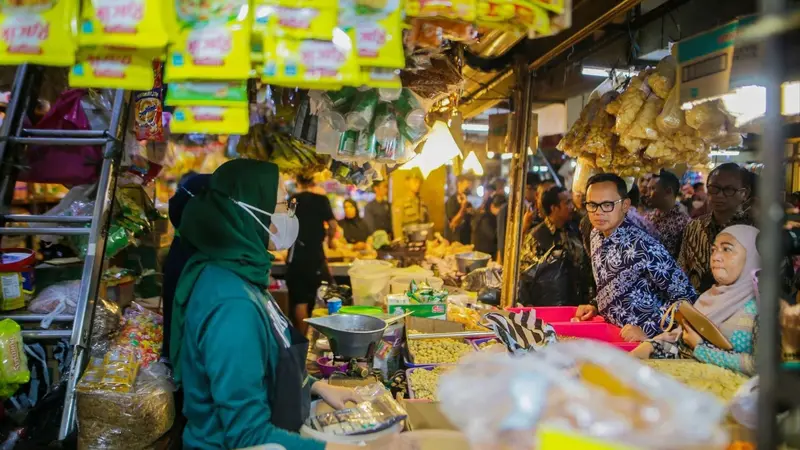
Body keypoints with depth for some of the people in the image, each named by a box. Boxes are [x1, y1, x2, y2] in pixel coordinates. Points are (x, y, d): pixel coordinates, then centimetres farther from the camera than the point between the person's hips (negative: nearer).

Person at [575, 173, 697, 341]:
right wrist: (596, 305, 4)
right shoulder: (596, 235, 1)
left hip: (640, 340, -6)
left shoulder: (644, 247, -21)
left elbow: (685, 297, -16)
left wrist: (648, 329, -20)